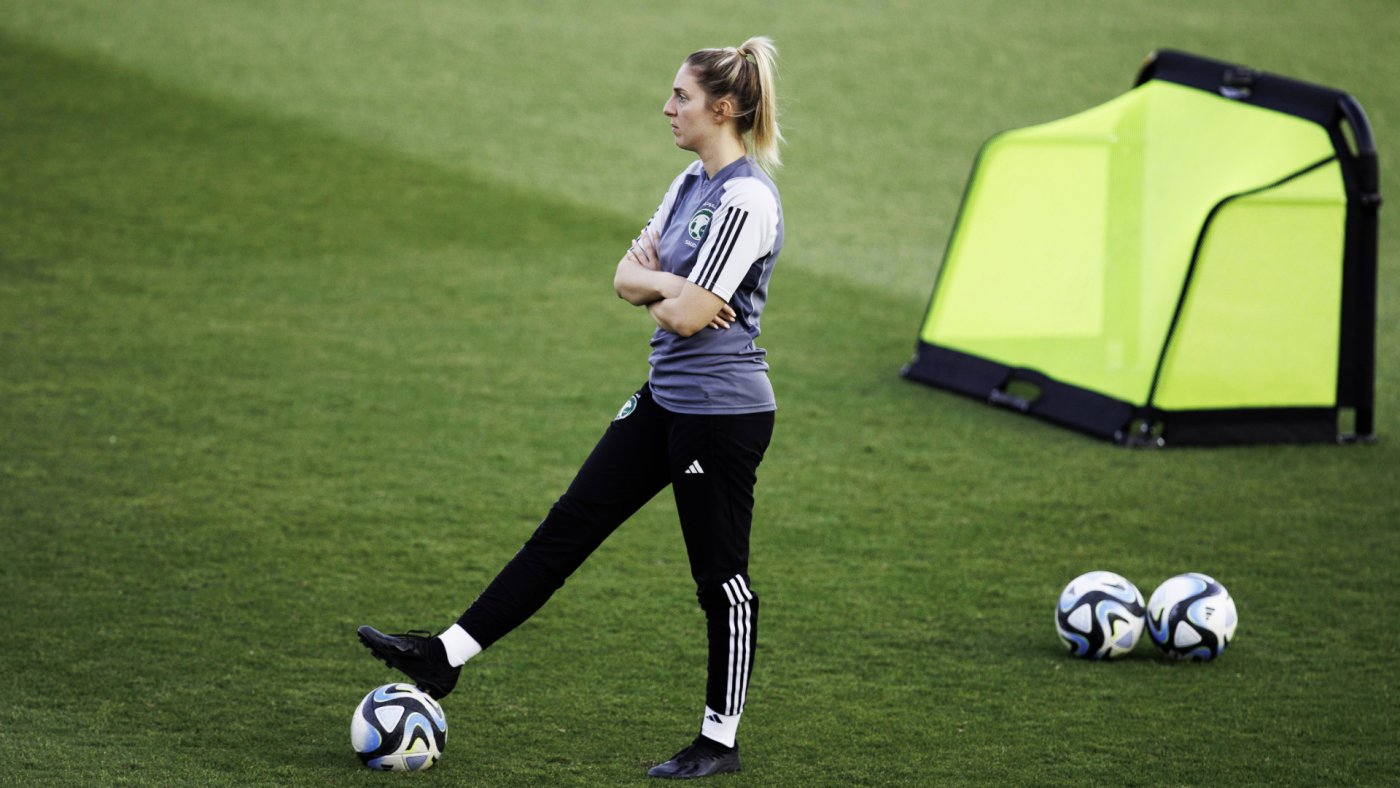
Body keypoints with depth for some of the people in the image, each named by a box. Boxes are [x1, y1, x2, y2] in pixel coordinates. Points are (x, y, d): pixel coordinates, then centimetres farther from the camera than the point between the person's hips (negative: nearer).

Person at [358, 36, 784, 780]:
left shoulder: (746, 200, -20)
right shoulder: (692, 184, 10)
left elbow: (689, 315, -23)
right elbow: (628, 277, 9)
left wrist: (653, 285, -3)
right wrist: (671, 285, -12)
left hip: (721, 413, -9)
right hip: (665, 399, 10)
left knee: (721, 578, 4)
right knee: (568, 527, 8)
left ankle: (720, 743, 17)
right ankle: (448, 655, 10)